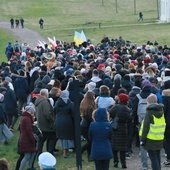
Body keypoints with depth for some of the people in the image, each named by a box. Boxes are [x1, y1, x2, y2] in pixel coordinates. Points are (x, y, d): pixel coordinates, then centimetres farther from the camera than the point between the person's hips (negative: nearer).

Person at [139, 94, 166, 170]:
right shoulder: (161, 111, 8)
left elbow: (146, 127, -15)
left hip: (150, 139, -7)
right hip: (160, 138, 7)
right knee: (157, 156, 18)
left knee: (153, 157, -3)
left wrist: (143, 139, -10)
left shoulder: (149, 112, -14)